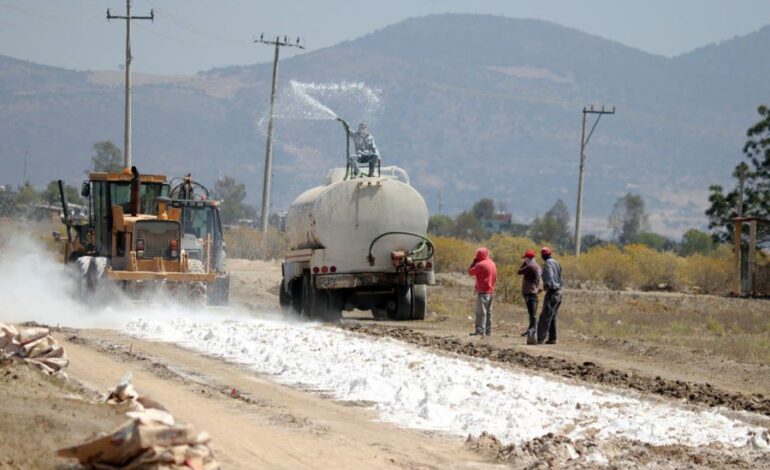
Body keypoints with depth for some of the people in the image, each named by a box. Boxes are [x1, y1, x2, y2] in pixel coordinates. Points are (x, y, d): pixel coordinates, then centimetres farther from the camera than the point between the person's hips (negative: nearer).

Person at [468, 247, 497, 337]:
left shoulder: (481, 265, -15)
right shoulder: (492, 264, 13)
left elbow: (470, 272, -9)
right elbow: (495, 278, 18)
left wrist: (474, 262, 1)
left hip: (483, 292, -9)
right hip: (491, 291, 9)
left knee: (480, 312, -9)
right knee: (488, 312, 13)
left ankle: (480, 331, -13)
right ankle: (488, 331, 15)